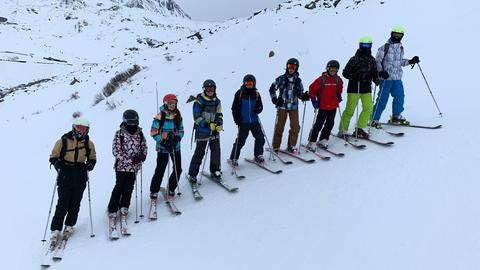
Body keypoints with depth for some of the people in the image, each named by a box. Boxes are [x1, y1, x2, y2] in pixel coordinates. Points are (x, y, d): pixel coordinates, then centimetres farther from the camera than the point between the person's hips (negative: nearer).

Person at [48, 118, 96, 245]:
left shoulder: (89, 143, 6)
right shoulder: (63, 141, -2)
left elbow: (92, 158, 18)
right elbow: (53, 157, 4)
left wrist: (90, 164, -3)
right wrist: (57, 163, -16)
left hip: (80, 178, 3)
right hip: (65, 177, -2)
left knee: (75, 204, 8)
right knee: (62, 204, -7)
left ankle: (69, 226, 26)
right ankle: (55, 231, 2)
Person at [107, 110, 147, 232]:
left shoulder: (139, 134, 7)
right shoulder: (119, 134, -6)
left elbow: (144, 147, 14)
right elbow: (115, 150, -11)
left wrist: (142, 156, -9)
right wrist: (130, 159, -19)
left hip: (134, 167, 4)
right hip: (121, 166, -4)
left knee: (129, 188, 8)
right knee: (119, 188, -2)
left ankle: (124, 208, 24)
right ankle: (112, 211, 7)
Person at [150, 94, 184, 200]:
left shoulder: (178, 116, 7)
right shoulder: (160, 116, -8)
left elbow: (181, 130, 11)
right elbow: (153, 132, -8)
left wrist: (177, 138, -9)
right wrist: (163, 142, -16)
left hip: (175, 146, 5)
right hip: (163, 147, -5)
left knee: (178, 169, 4)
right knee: (160, 170, -2)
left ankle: (171, 188, 24)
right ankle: (154, 191, 14)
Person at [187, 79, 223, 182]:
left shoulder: (216, 101, 10)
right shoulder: (199, 101, -8)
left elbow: (219, 114, 18)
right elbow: (196, 117, -10)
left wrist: (219, 123, -1)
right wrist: (207, 124, -21)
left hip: (214, 130, 5)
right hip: (202, 131, -5)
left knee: (216, 150, 2)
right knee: (199, 152, -2)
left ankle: (215, 170, 21)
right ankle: (192, 174, 10)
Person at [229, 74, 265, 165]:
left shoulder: (256, 94, 5)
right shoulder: (239, 93, -4)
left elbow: (260, 106, 12)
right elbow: (234, 108, -1)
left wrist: (258, 110, -12)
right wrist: (237, 120, -8)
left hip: (254, 121, 4)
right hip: (243, 122, -3)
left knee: (260, 138, 3)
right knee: (240, 141, -3)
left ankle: (258, 155, 23)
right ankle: (233, 158, 11)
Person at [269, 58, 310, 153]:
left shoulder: (298, 80, 7)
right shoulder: (281, 78, -1)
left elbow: (299, 93, 12)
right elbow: (272, 89, 4)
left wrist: (304, 96, -8)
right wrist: (274, 99, -6)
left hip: (293, 107, 3)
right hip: (282, 106, -2)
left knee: (295, 127, -2)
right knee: (279, 126, 1)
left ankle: (291, 146, 13)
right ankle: (275, 146, 12)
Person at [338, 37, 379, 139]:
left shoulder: (372, 60, 10)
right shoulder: (354, 59, -4)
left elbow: (374, 72, 19)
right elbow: (345, 73, -4)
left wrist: (376, 79, -2)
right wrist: (353, 76, -21)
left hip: (366, 88, 5)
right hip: (354, 88, -5)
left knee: (368, 108, -3)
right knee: (350, 110, -5)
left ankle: (359, 129, 9)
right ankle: (342, 130, 7)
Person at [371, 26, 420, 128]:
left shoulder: (401, 48, 15)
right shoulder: (385, 47, -5)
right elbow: (377, 61, -7)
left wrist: (410, 61, 13)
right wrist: (381, 71, -19)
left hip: (397, 78, 7)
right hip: (386, 77, -7)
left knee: (400, 96, 9)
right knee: (382, 99, -7)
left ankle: (396, 116, 27)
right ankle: (374, 120, -1)